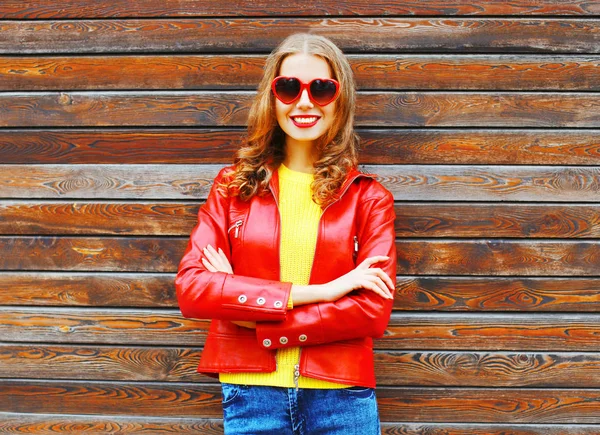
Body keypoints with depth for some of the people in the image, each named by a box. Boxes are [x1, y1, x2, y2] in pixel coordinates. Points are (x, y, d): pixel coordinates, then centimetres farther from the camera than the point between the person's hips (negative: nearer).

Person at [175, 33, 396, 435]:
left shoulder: (367, 196, 1)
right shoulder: (233, 186, 4)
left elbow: (373, 310, -8)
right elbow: (190, 288, -8)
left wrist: (254, 322, -13)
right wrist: (314, 292, -16)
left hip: (341, 397, 0)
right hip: (251, 393, 1)